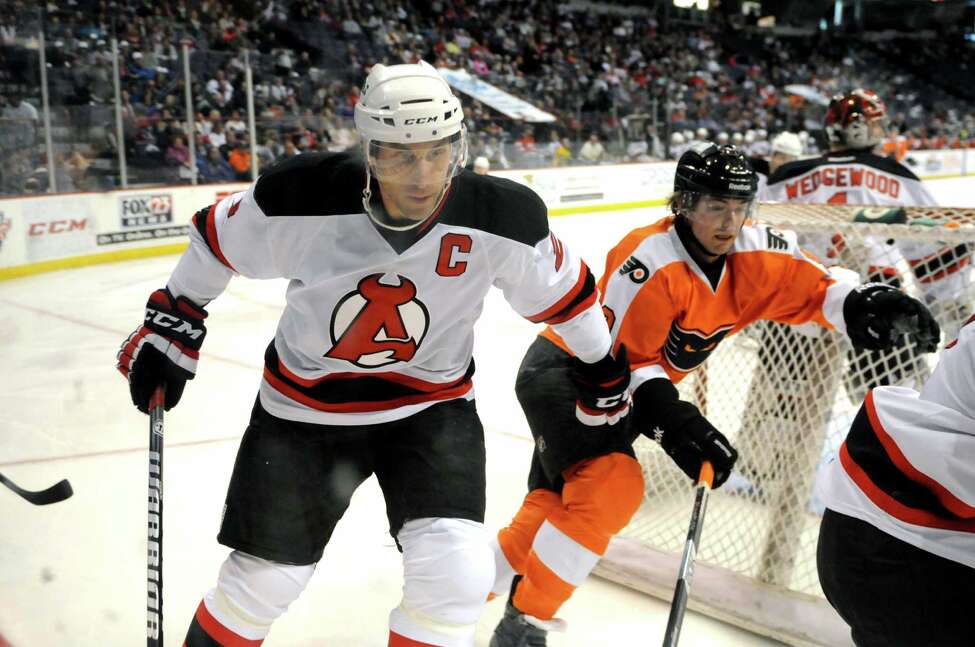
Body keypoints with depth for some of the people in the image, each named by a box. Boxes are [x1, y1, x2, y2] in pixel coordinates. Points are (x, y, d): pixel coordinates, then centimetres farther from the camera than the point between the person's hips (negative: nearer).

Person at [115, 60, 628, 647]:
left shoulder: (504, 219, -20)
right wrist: (168, 331, 3)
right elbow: (218, 241, -5)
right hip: (305, 405, 0)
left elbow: (559, 289, -1)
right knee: (263, 578, 8)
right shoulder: (303, 197, -24)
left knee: (456, 572, -15)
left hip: (433, 404, 1)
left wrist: (602, 364, 13)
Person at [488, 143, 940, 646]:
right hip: (561, 372, -8)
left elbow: (814, 287, -5)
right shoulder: (648, 259, -27)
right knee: (611, 487, -23)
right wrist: (674, 423, -34)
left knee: (558, 501, 10)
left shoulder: (752, 252, -6)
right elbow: (619, 356, -26)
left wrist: (861, 305, -26)